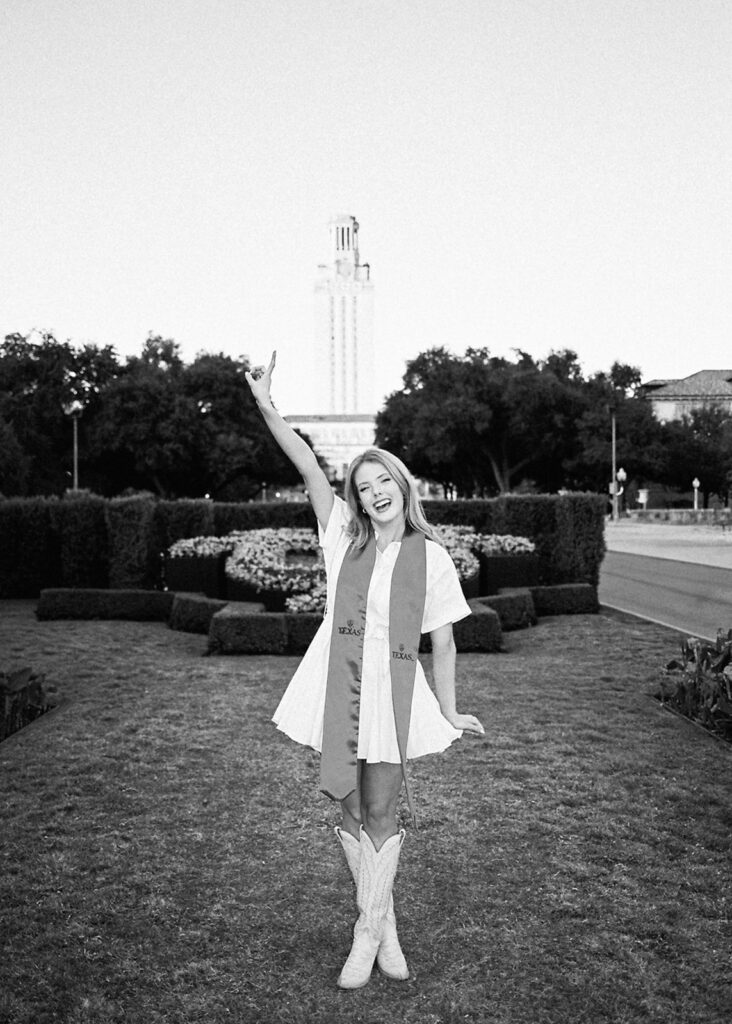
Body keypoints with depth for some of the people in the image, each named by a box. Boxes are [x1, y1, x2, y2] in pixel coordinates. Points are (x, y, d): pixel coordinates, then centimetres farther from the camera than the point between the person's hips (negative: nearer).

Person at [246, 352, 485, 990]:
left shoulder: (430, 555, 3)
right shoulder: (344, 538, 6)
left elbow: (443, 639, 6)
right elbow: (309, 468, -4)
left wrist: (449, 712, 7)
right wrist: (266, 404, -12)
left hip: (394, 689, -1)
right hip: (338, 684, 2)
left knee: (381, 812, 2)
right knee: (352, 808, 9)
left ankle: (366, 934, 18)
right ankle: (386, 928, 26)